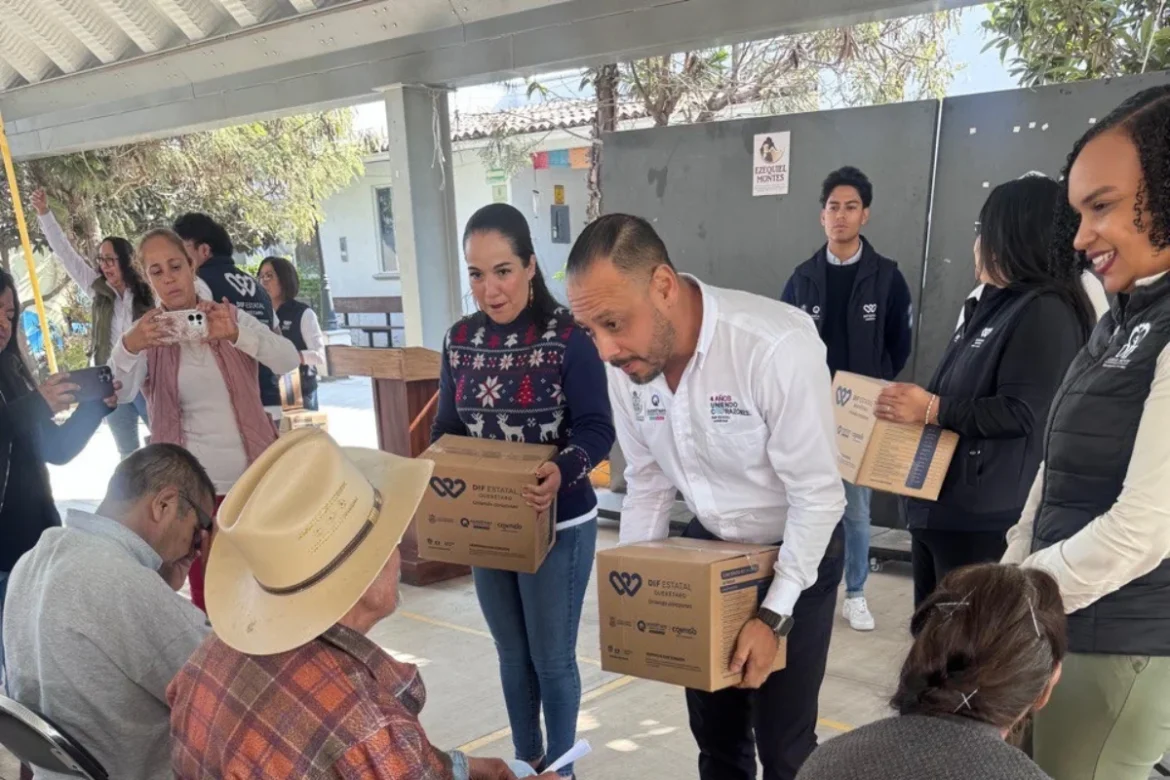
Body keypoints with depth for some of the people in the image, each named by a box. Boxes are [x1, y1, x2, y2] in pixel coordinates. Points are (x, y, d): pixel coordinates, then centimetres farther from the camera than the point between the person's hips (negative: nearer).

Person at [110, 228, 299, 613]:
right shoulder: (145, 335, 0)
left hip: (255, 475, 1)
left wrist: (237, 334, -31)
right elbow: (118, 393, -16)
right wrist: (128, 347, -37)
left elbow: (290, 362, -13)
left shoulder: (231, 317, 2)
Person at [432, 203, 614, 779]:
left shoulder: (567, 336, -16)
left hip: (557, 526, -5)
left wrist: (563, 470, -37)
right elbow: (448, 428, 5)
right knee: (513, 655, 21)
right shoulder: (460, 340, 0)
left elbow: (597, 428, -17)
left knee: (552, 657, 11)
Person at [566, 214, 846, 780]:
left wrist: (774, 616, -22)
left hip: (798, 551, -5)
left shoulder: (778, 347, -33)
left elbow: (818, 495, -24)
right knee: (713, 727, 21)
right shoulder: (626, 361, -14)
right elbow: (647, 483, -1)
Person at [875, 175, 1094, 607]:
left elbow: (1021, 414, -22)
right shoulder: (996, 306, 17)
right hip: (938, 506, 10)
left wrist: (932, 409, -20)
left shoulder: (1046, 312, -13)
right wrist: (913, 402, 10)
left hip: (984, 519, -10)